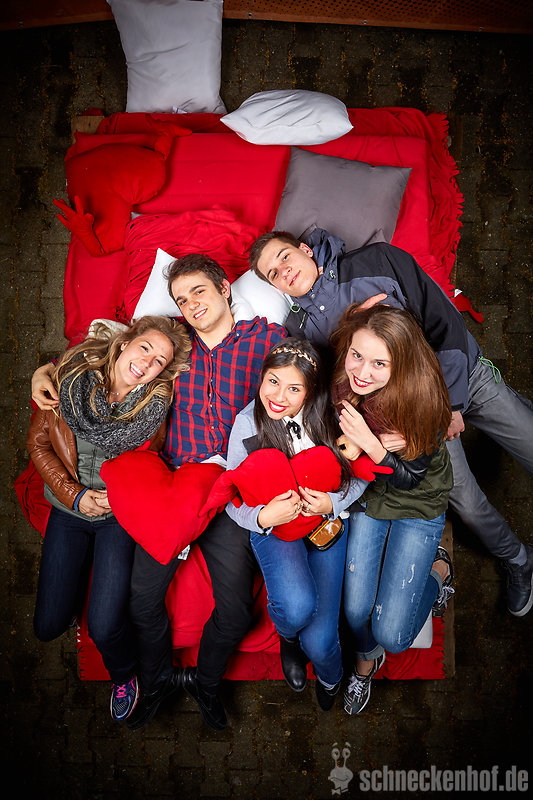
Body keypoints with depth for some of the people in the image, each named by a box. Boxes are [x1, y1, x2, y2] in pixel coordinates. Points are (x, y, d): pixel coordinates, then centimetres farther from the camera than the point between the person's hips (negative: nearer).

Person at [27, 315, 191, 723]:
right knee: (49, 626, 7)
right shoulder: (69, 375, -13)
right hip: (69, 509, 3)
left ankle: (124, 676, 27)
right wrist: (75, 494, -12)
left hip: (122, 516, -2)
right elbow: (38, 442, -4)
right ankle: (79, 575, 42)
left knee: (104, 628, -10)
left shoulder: (156, 403, -16)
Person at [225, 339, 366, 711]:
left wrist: (333, 502, -20)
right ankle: (288, 637, 14)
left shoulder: (329, 416, -14)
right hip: (274, 526, 0)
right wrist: (262, 517, -28)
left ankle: (330, 675, 34)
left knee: (319, 641, -10)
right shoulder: (248, 422, -14)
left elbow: (359, 475, 0)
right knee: (297, 607, -30)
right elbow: (233, 500, -7)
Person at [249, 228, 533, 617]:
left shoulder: (378, 261, -10)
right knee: (466, 501, -3)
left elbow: (444, 320, -10)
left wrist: (451, 400, -13)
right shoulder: (301, 328, -6)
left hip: (463, 375, 0)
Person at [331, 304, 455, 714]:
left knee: (391, 634, -6)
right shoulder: (341, 384, -19)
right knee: (356, 611, -2)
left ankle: (438, 568, 24)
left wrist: (368, 442, -36)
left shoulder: (422, 397, -30)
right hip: (367, 496, 3)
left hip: (418, 507, -2)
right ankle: (366, 662, 36)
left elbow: (409, 478, -21)